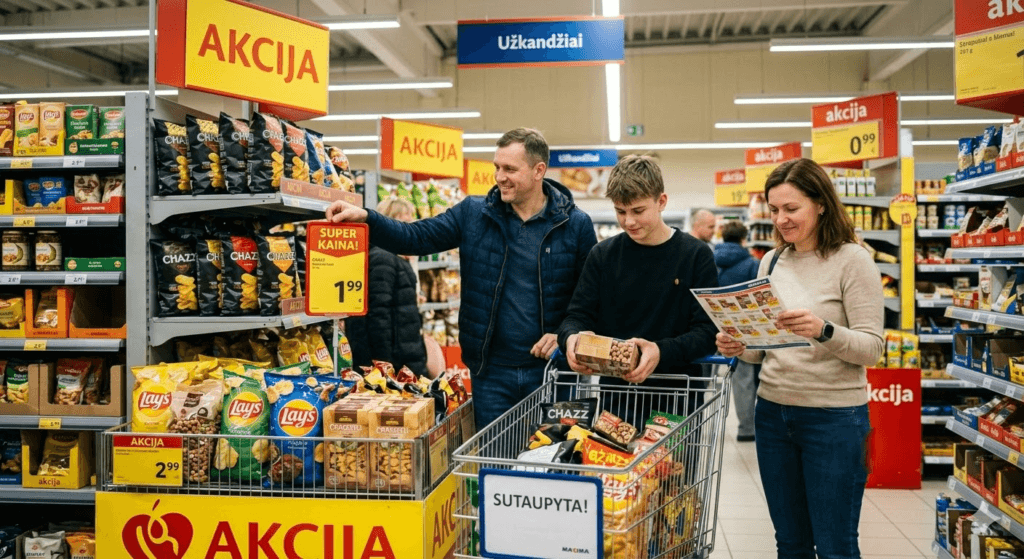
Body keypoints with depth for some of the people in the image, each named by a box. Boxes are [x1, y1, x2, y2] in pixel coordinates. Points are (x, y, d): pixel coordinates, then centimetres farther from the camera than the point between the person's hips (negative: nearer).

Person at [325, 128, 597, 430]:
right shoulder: (473, 213, 2)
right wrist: (366, 218, -17)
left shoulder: (576, 225, -2)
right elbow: (416, 237, -3)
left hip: (550, 368, -1)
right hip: (491, 371, 1)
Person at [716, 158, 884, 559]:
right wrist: (738, 348, -7)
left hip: (834, 416, -5)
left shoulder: (851, 259, -8)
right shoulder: (772, 262, 9)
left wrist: (823, 331, -31)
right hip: (772, 410, 5)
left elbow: (872, 347, -13)